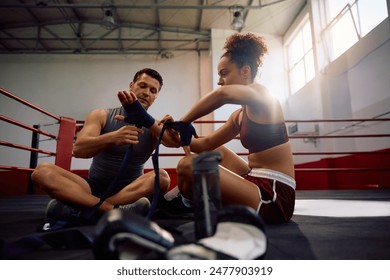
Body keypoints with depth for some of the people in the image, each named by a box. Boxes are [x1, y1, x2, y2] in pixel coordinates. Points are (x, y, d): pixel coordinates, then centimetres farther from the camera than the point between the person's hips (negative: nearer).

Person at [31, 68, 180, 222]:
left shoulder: (153, 126, 2)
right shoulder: (101, 116, 2)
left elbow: (175, 142, -21)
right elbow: (78, 149, -15)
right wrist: (112, 138, -36)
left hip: (131, 191, 0)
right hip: (94, 188, 1)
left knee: (161, 176, -30)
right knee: (42, 171, -20)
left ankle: (78, 208, -28)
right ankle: (114, 210, -36)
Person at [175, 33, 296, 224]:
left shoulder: (260, 94, -10)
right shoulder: (239, 116, 15)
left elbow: (223, 93, -33)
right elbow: (207, 144, 18)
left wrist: (182, 122, -24)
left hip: (273, 197, -10)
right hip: (259, 183, 10)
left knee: (187, 166, -19)